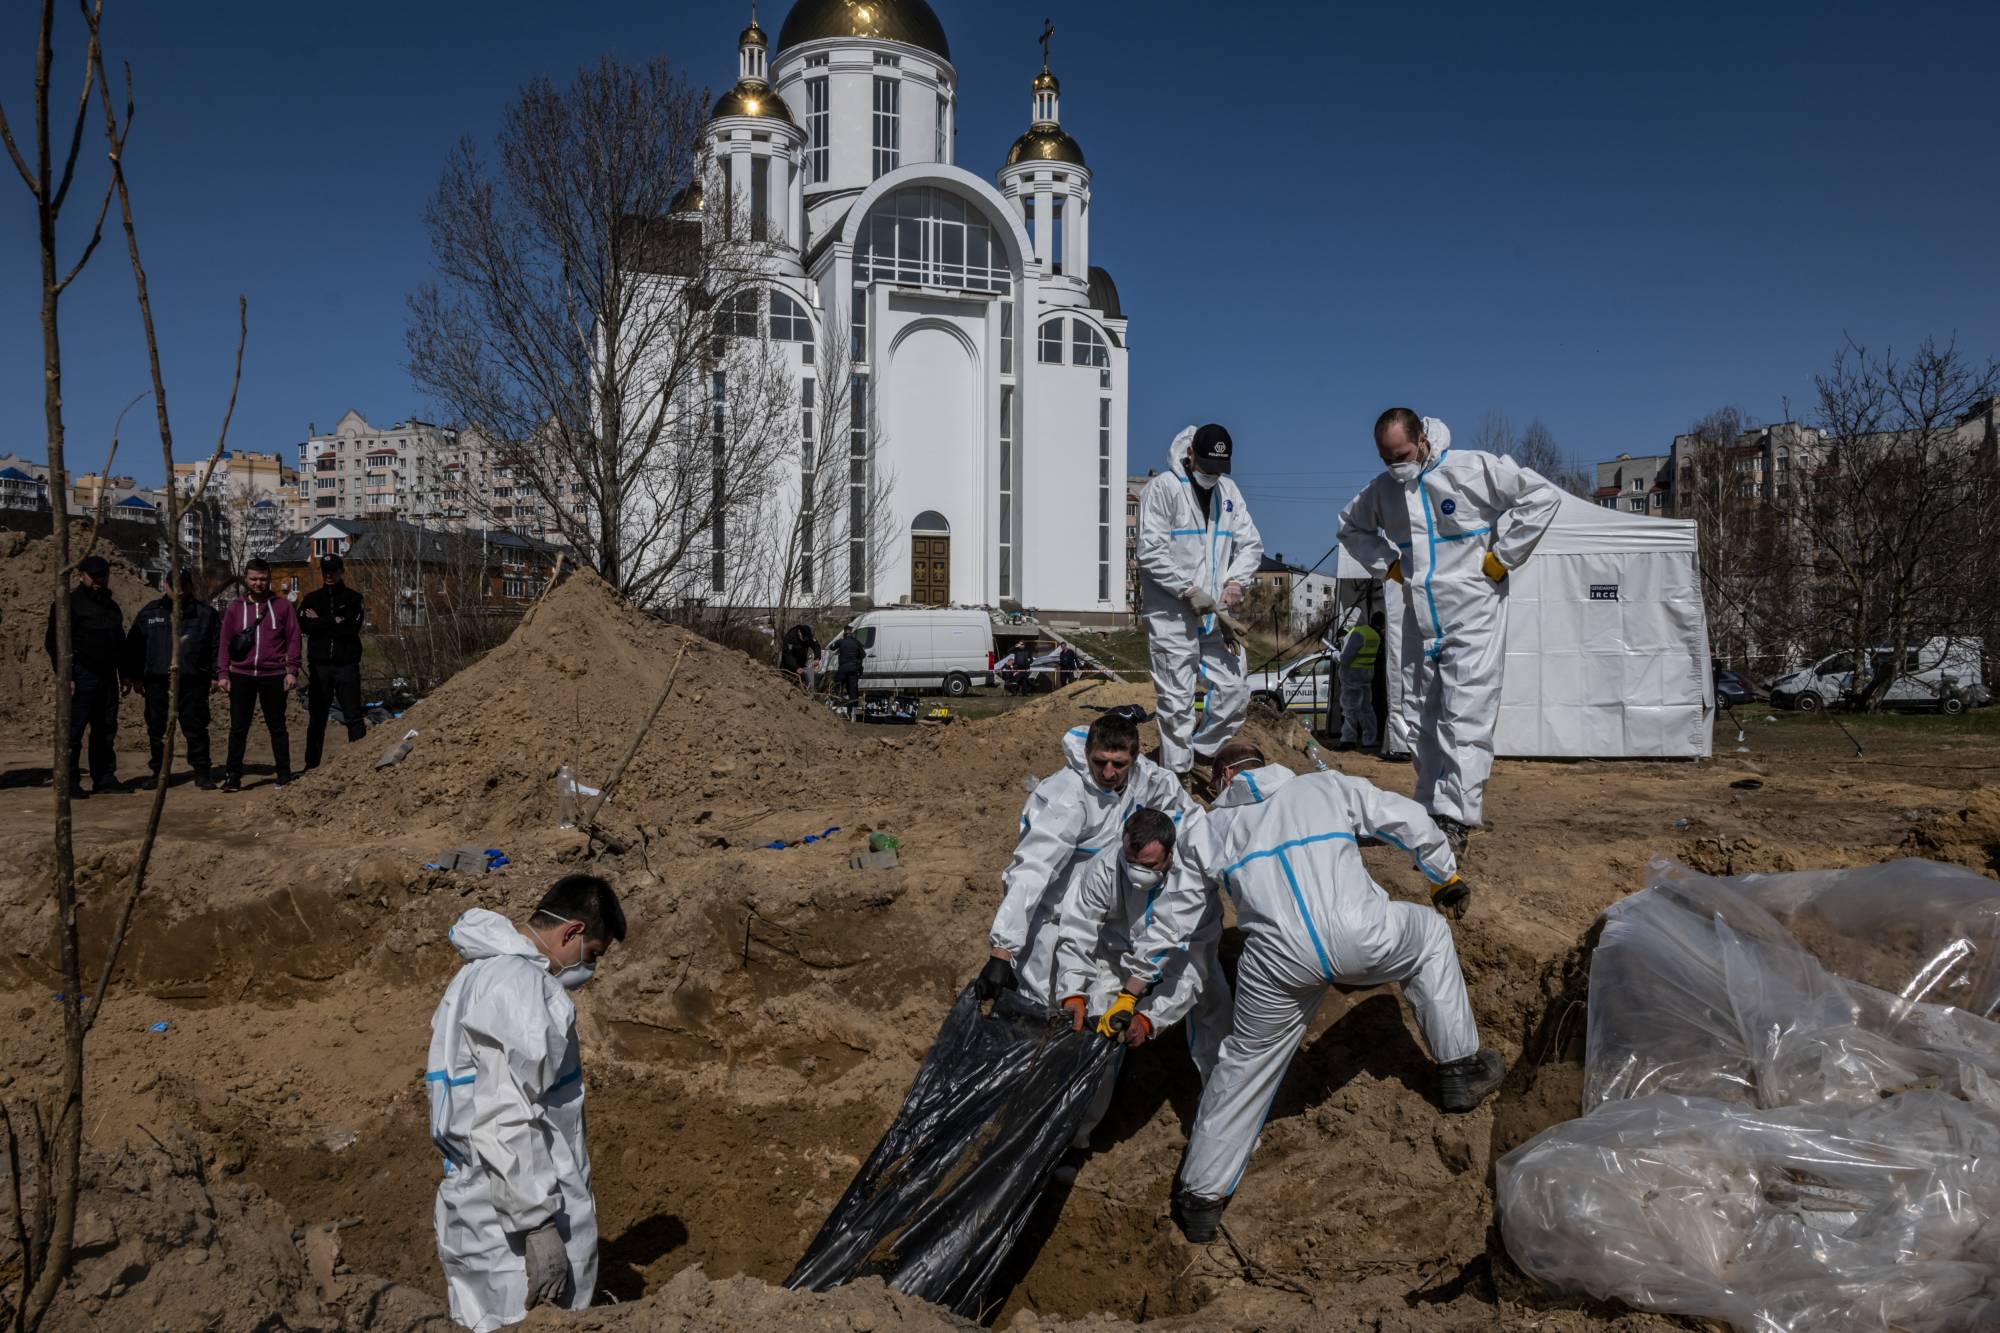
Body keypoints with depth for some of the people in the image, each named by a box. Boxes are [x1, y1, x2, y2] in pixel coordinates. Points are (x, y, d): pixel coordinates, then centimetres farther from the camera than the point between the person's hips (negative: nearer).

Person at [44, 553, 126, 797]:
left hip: (107, 676, 7)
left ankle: (105, 778, 15)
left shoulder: (112, 606, 17)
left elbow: (120, 643, 24)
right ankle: (69, 783, -1)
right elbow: (54, 642, -9)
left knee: (106, 730, 9)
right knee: (74, 731, -5)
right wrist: (65, 677, -16)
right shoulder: (69, 603, -4)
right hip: (81, 675, -7)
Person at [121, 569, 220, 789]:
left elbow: (217, 645, 7)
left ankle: (201, 772, 4)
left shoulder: (205, 613, 5)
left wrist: (215, 675, 1)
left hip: (193, 680, -2)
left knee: (195, 727, -2)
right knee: (157, 729, 8)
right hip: (157, 680, 2)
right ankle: (160, 772, 18)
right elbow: (134, 645, 11)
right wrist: (135, 676, 7)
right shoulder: (150, 612, 8)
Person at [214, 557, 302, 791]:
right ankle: (234, 776, 10)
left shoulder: (282, 606, 4)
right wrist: (222, 674, -1)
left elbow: (293, 639, 3)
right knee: (238, 728, 4)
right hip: (241, 675, 1)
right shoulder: (235, 608, 7)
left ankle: (284, 775, 13)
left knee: (277, 727, 7)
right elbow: (224, 642, 7)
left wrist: (292, 671, -4)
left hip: (273, 676, -1)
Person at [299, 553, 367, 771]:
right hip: (319, 665, 2)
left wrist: (320, 621, -6)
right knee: (316, 717, 8)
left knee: (353, 716, -4)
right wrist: (334, 623, -11)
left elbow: (352, 628, -10)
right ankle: (312, 765, 14)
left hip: (346, 665, -2)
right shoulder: (312, 598, 12)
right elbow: (301, 625, -5)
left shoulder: (353, 598, 5)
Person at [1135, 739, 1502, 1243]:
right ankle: (1462, 1070, 35)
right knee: (1430, 932, 31)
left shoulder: (1213, 825, 20)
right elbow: (1409, 821, 21)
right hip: (1363, 941, 0)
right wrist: (1446, 876, 39)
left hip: (1278, 965, 1)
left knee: (1246, 1061, 21)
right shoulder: (1328, 785, 20)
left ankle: (1201, 1196, 26)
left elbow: (1172, 913, 19)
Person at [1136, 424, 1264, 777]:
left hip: (1215, 614, 6)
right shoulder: (1163, 488, -8)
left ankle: (1200, 753, 26)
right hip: (1172, 616, -6)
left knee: (1235, 692, 8)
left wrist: (1236, 580, -6)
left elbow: (1251, 543, 13)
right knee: (1178, 701, -2)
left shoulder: (1228, 490, 13)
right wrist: (1189, 590, -17)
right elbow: (1151, 552, -15)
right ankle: (1177, 774, 8)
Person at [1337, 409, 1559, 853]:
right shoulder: (1382, 488, 6)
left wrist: (1501, 556, -9)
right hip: (1419, 621, 6)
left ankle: (1456, 821, -14)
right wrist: (1388, 562, 9)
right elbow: (1351, 526, 24)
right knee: (1421, 719, 10)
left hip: (1473, 618, -6)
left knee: (1465, 718, -12)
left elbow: (1542, 496, -7)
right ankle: (1432, 809, 21)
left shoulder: (1474, 468, -10)